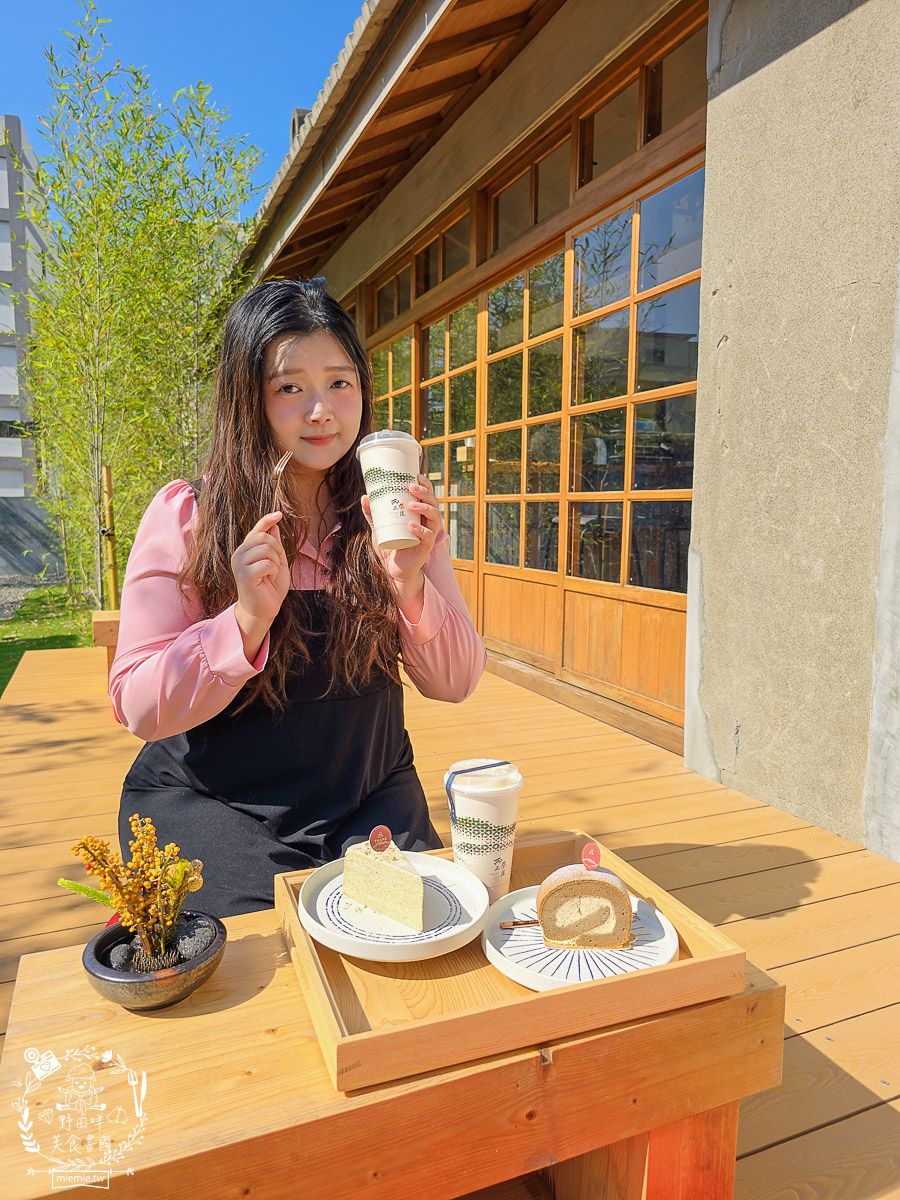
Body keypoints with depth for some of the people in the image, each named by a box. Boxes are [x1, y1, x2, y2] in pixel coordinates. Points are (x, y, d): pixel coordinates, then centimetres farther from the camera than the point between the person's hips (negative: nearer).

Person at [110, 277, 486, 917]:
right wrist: (248, 618, -28)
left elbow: (456, 682, -5)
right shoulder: (185, 516, -9)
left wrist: (410, 584, -24)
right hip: (211, 802, -2)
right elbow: (139, 708, -11)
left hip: (371, 799, 3)